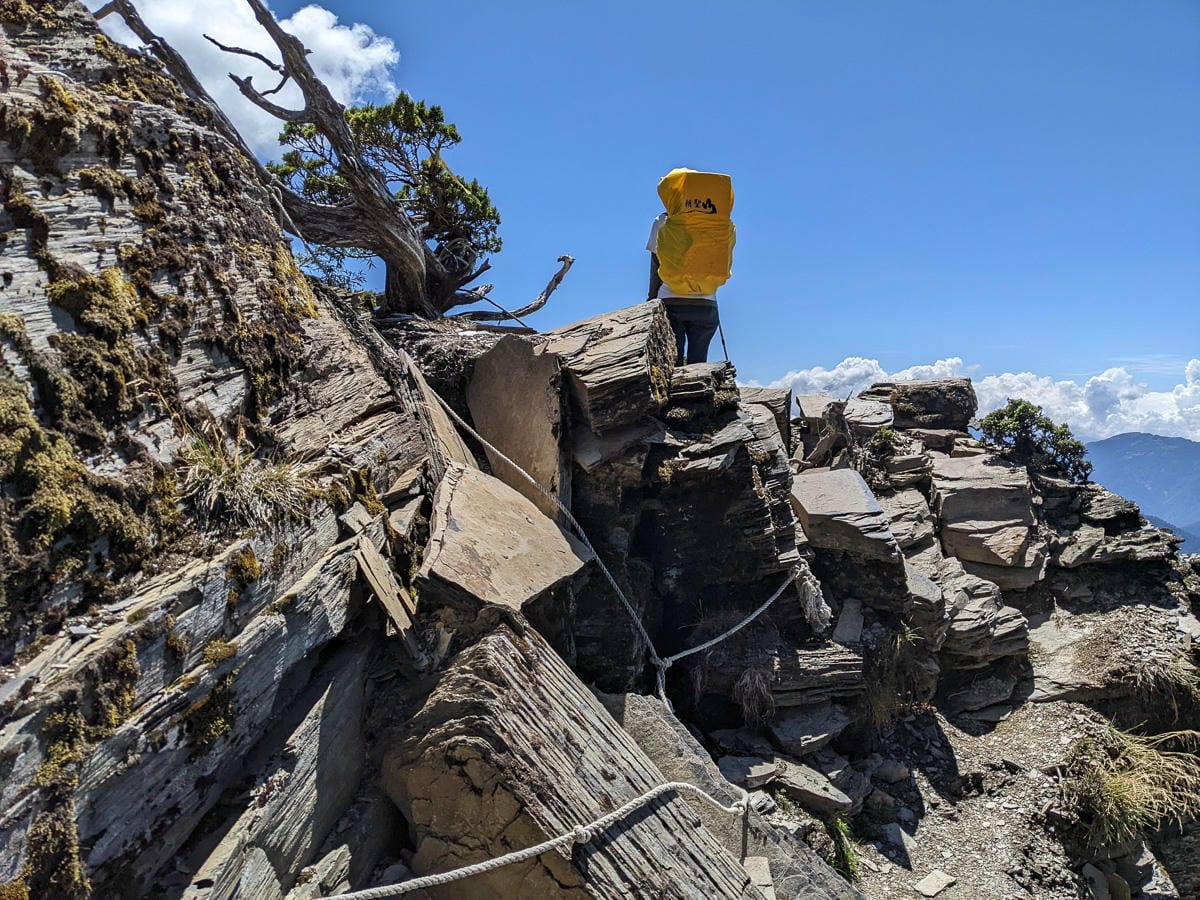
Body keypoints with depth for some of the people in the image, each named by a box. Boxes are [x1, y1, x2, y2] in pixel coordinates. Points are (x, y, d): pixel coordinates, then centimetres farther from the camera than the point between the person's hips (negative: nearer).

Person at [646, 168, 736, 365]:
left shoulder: (663, 222, 2)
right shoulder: (723, 224, 5)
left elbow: (655, 265, 4)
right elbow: (725, 265, 5)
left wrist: (652, 300, 11)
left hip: (670, 303, -1)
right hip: (706, 306, 1)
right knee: (698, 367, 4)